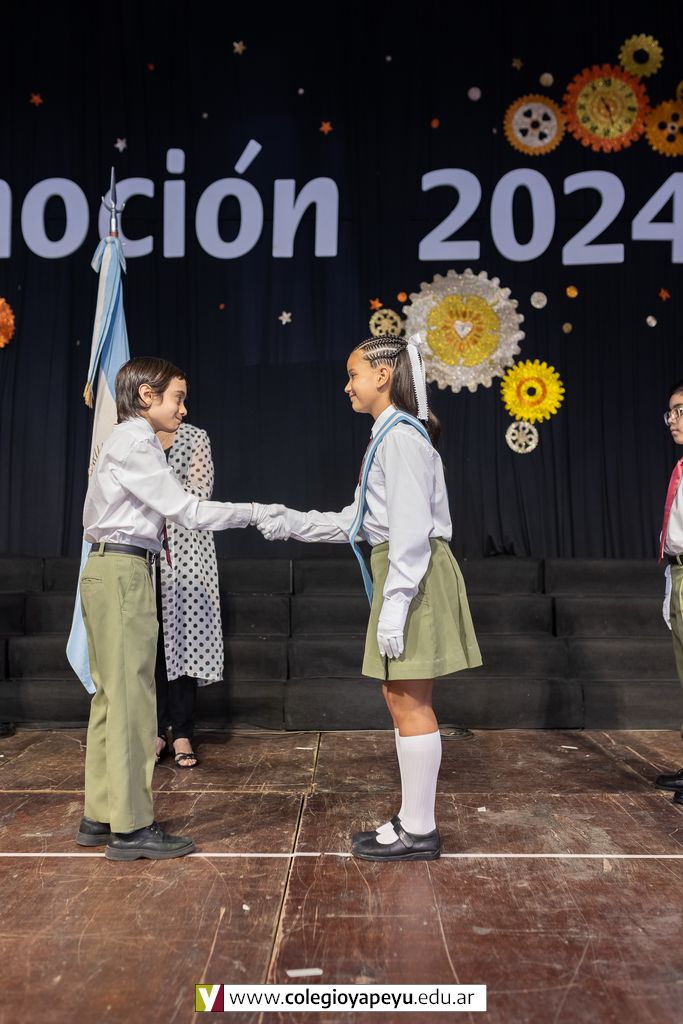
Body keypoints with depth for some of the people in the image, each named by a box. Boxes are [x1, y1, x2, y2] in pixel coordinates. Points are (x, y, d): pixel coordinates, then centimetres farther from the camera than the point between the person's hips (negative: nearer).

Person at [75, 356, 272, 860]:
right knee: (131, 697, -6)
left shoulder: (127, 441, 19)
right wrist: (256, 511, -9)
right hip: (124, 573, -10)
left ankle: (100, 817, 20)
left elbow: (94, 515, 19)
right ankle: (131, 827, 3)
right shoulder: (134, 442, -11)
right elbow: (186, 511, -16)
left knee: (114, 696, 11)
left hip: (110, 570, 10)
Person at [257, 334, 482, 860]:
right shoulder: (390, 436, 18)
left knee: (410, 703, -2)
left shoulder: (402, 435, -13)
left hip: (414, 574, -10)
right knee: (401, 699, 14)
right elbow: (359, 520, 19)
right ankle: (412, 819, 25)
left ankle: (420, 830, 12)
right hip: (399, 570, 10)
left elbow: (411, 525, -20)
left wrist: (394, 602, -21)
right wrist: (294, 524, 15)